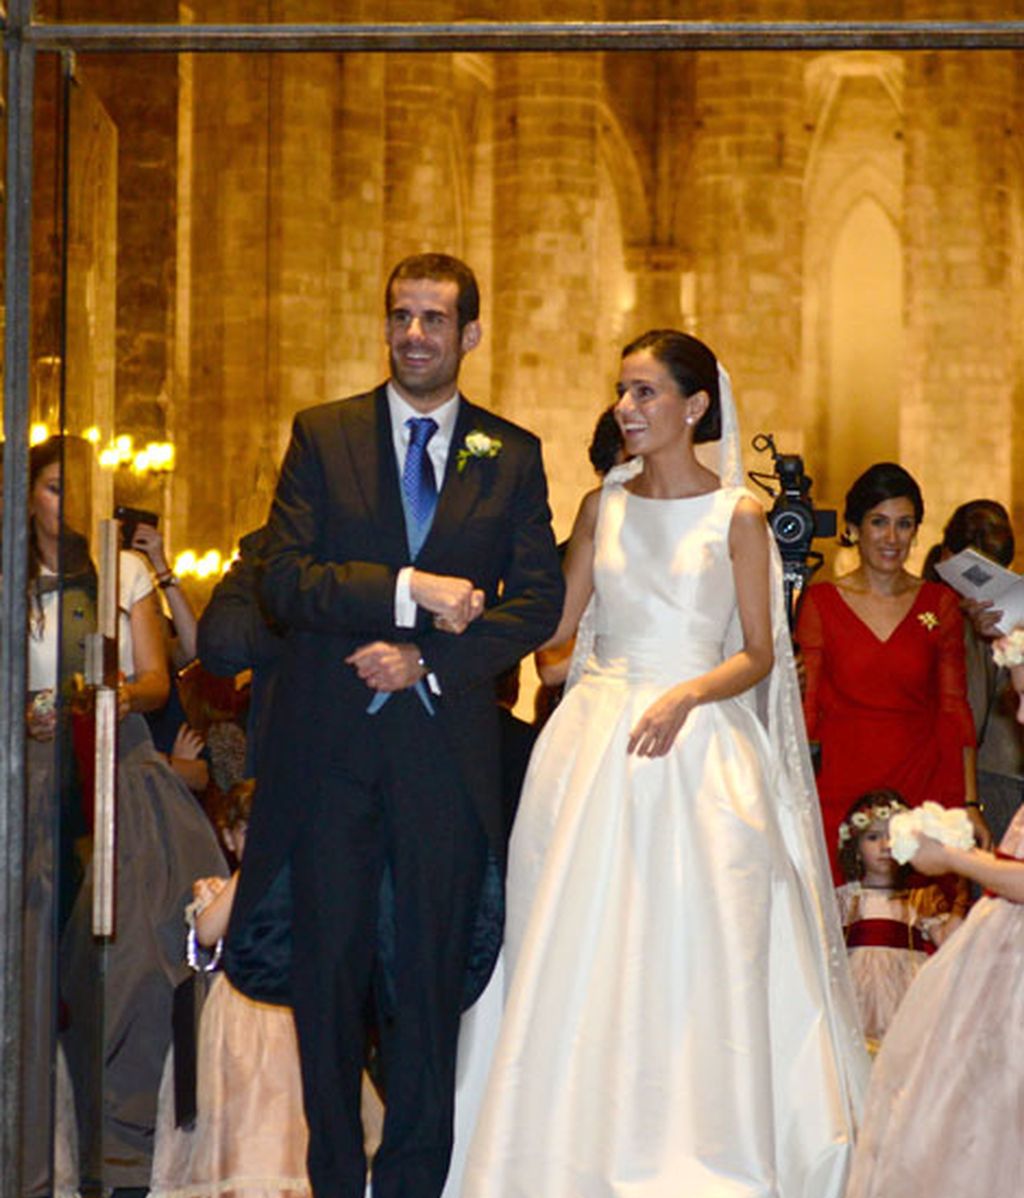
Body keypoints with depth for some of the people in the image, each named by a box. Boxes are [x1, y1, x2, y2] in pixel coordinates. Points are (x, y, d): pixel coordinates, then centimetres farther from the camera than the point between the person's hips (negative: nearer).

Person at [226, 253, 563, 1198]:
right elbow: (285, 577, -5)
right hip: (330, 741, 0)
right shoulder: (322, 435, 7)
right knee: (329, 967, 4)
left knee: (430, 970, 3)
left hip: (446, 748, 0)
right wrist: (406, 589, -17)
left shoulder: (512, 456, 8)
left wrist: (429, 659, -11)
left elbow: (539, 602, 1)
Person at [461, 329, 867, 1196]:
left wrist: (683, 696, -17)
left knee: (693, 962, -3)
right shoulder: (604, 506, 11)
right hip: (596, 738, 4)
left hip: (696, 749, -4)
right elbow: (557, 625, 10)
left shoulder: (736, 515, 0)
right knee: (586, 955, 2)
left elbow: (758, 654, -2)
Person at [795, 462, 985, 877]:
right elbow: (806, 708, 7)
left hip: (923, 785, 1)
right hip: (841, 790, -1)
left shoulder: (939, 604, 9)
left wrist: (969, 804, 4)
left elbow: (955, 709, 8)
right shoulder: (820, 602, 4)